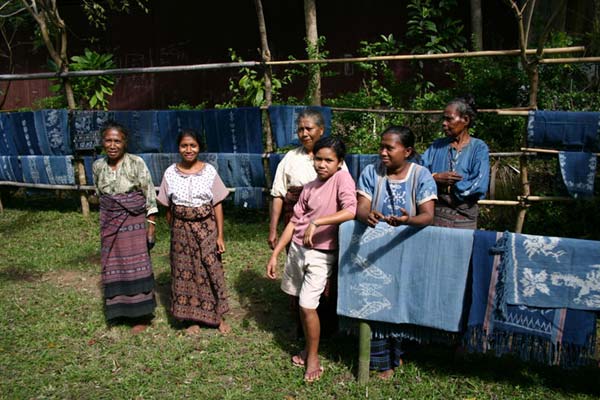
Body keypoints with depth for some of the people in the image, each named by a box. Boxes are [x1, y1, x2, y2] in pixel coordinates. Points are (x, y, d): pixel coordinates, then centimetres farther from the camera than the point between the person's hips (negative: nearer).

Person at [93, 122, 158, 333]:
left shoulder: (136, 163, -11)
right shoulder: (98, 166, 3)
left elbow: (150, 195, -9)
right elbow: (100, 194, 15)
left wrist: (151, 223, -11)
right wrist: (105, 222, 16)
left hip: (134, 221, -4)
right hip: (110, 223, 4)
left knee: (136, 265, 2)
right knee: (113, 266, 10)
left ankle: (142, 315, 14)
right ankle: (119, 309, 26)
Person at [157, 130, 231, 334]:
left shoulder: (209, 171, -4)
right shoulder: (170, 173, -1)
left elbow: (217, 205, -2)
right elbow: (168, 208, 5)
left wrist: (220, 235, -4)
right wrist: (173, 231, 3)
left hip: (206, 228, -1)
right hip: (181, 230, 1)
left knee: (211, 270, 4)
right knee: (185, 272, 8)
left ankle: (218, 317, 21)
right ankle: (192, 318, 24)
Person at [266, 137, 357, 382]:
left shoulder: (342, 178, -12)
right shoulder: (309, 188, 6)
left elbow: (352, 211, -28)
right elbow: (294, 222, 6)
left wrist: (317, 222, -32)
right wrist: (274, 254, 4)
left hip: (321, 254, -6)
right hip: (297, 248, 6)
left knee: (308, 306, -7)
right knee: (300, 302, 15)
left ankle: (313, 358, 13)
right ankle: (309, 347, 35)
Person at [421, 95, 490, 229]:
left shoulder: (479, 148, -2)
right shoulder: (437, 146, 10)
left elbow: (479, 186, -13)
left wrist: (443, 188, -7)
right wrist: (436, 177, -16)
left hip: (464, 218, -3)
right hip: (435, 214, 3)